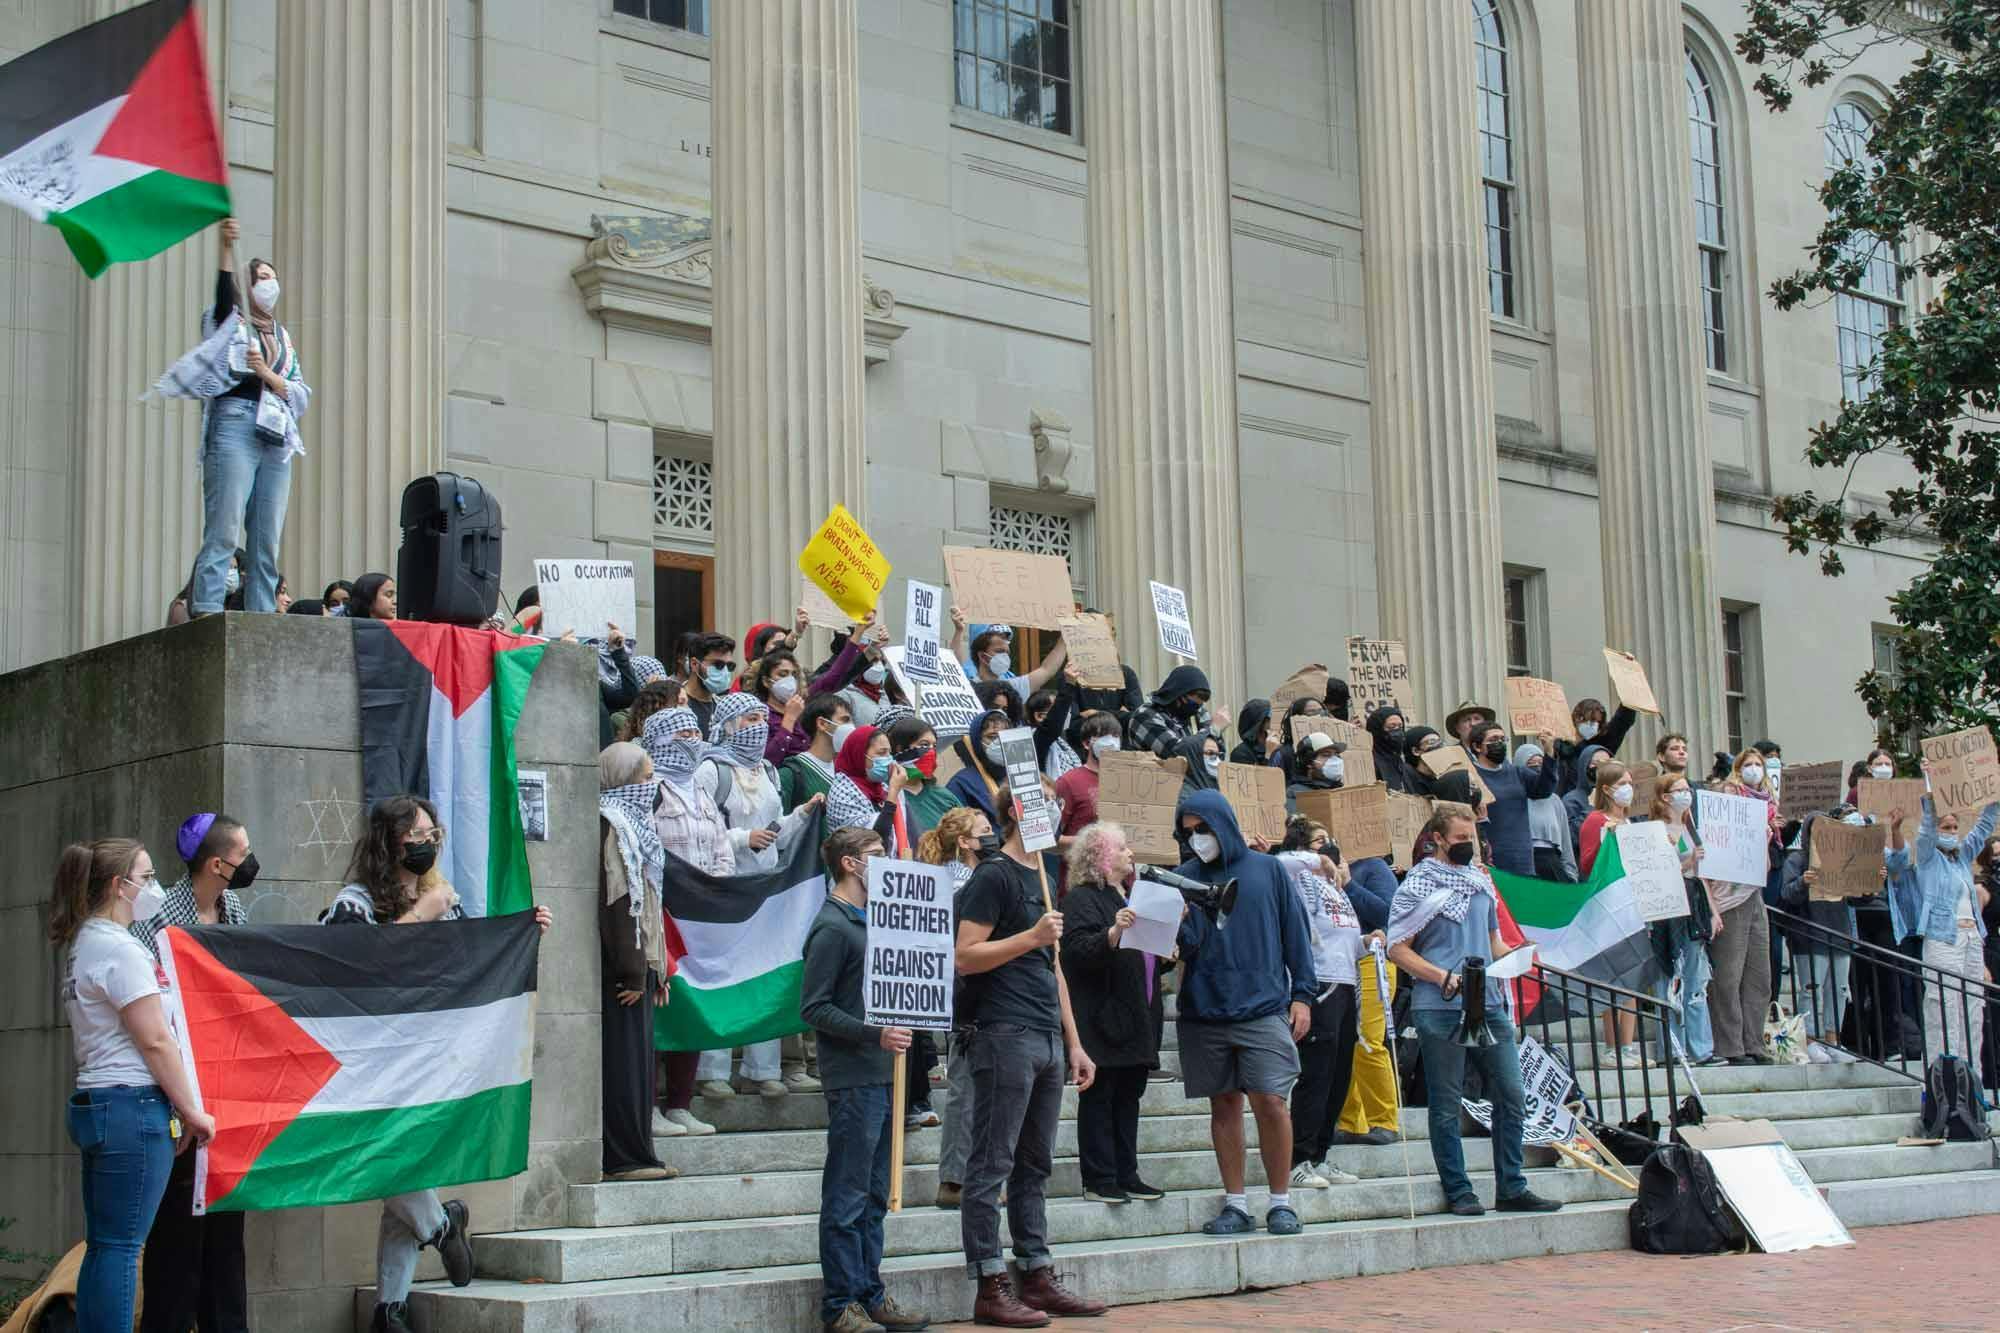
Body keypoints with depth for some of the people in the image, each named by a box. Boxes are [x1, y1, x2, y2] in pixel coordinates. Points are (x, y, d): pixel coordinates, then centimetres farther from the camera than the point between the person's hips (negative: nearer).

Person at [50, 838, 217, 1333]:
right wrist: (191, 1112, -7)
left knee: (103, 1246, 11)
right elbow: (155, 1041, -15)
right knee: (120, 1247, -7)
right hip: (133, 1107, -9)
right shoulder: (119, 948, -13)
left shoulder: (83, 945, 17)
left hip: (94, 1104, 9)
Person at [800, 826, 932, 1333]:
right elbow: (812, 1008, -16)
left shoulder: (865, 921, 16)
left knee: (873, 1196, 13)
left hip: (881, 1076, 9)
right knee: (846, 1198, -3)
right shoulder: (832, 927, -11)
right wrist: (874, 1034, -22)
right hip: (852, 1080, -9)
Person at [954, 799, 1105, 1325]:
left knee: (1036, 1165, 12)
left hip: (1047, 1040, 9)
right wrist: (1031, 937, -21)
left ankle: (1038, 1278, 17)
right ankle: (991, 1288, -2)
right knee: (993, 1165, -4)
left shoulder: (1042, 878, 20)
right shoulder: (993, 876, -6)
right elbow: (966, 956, -14)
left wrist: (1073, 1043, 20)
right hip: (1006, 1036, -9)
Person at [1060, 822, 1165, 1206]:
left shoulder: (1129, 898, 21)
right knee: (1099, 1097, -5)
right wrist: (1113, 933, -34)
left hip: (1135, 1021, 9)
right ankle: (1099, 1179, -2)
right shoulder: (1082, 898, -6)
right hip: (1102, 1019, -9)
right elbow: (1079, 950, -20)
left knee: (1129, 1096, 10)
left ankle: (1126, 1176, 14)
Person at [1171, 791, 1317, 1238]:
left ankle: (1281, 1202, 4)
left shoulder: (1266, 869, 5)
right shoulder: (1186, 877, 8)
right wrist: (1176, 925, -20)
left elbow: (1295, 932, 7)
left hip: (1264, 1006, -2)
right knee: (1224, 1105, 7)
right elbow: (1187, 944, 2)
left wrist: (1302, 994, 1)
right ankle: (1235, 1204, 14)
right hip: (1204, 1010, 2)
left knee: (1270, 1101, -8)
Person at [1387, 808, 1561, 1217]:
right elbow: (1398, 949, -8)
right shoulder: (1417, 886, -3)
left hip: (1489, 1004, 6)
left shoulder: (1481, 881, 16)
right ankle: (1459, 1192, 9)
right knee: (1446, 1107, 1)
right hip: (1441, 1010, -6)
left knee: (1511, 1097, 5)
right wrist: (1446, 978, -18)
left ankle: (1512, 1188, 13)